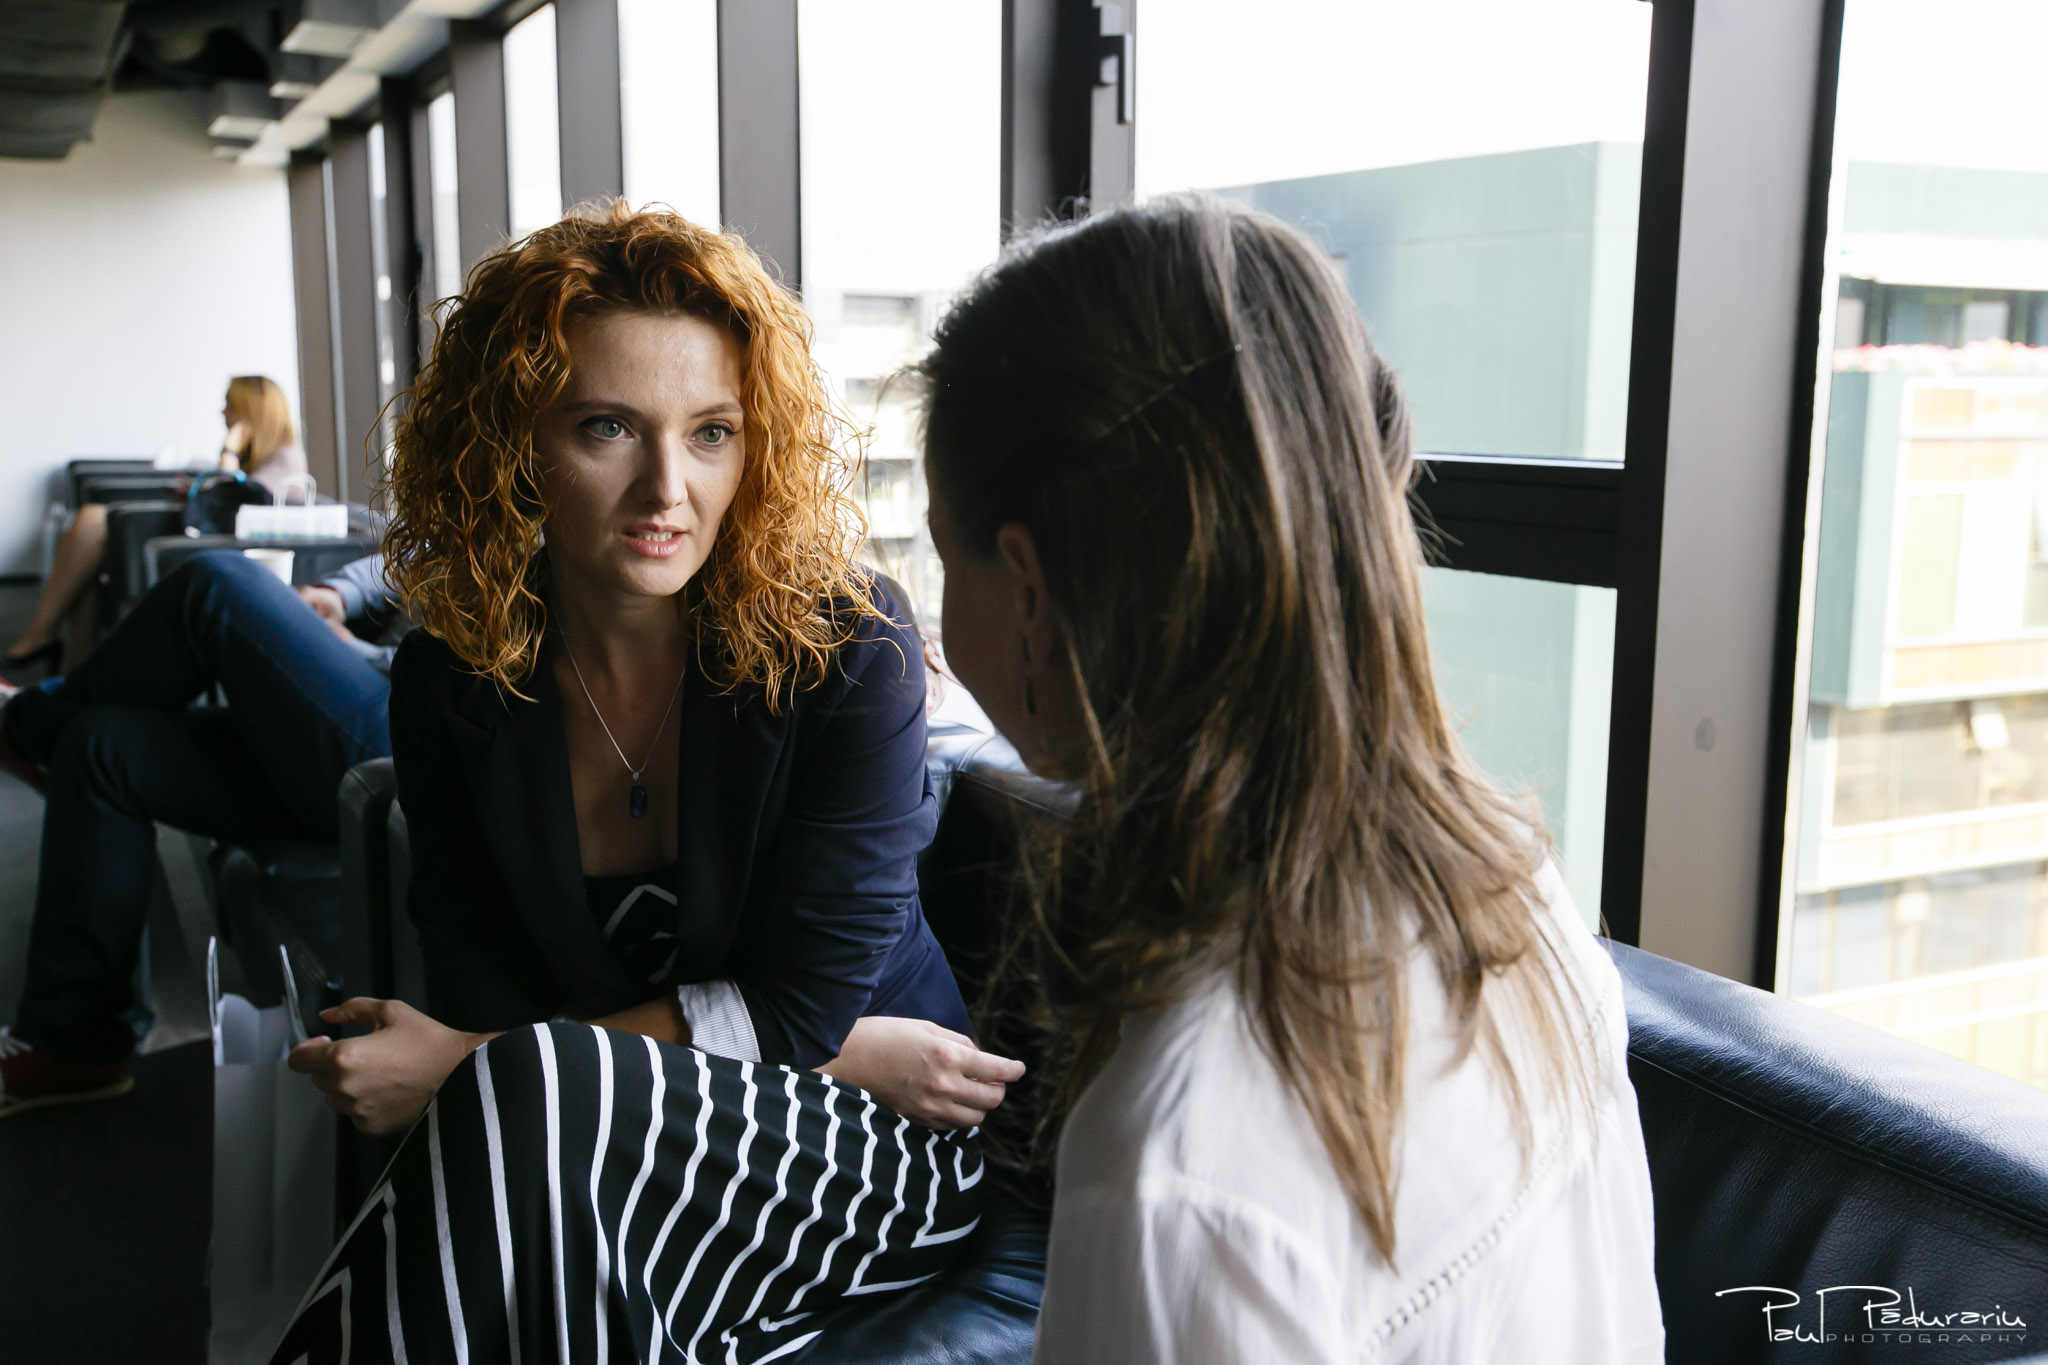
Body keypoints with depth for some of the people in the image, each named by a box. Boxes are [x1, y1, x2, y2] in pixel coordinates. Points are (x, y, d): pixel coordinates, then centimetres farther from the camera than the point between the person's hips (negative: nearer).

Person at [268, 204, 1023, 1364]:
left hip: (867, 1145, -2)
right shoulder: (451, 680, -4)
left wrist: (463, 1063, -16)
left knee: (520, 1093, -33)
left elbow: (796, 1004, -13)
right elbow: (481, 990, -7)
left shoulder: (847, 648, -15)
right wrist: (856, 1052, -16)